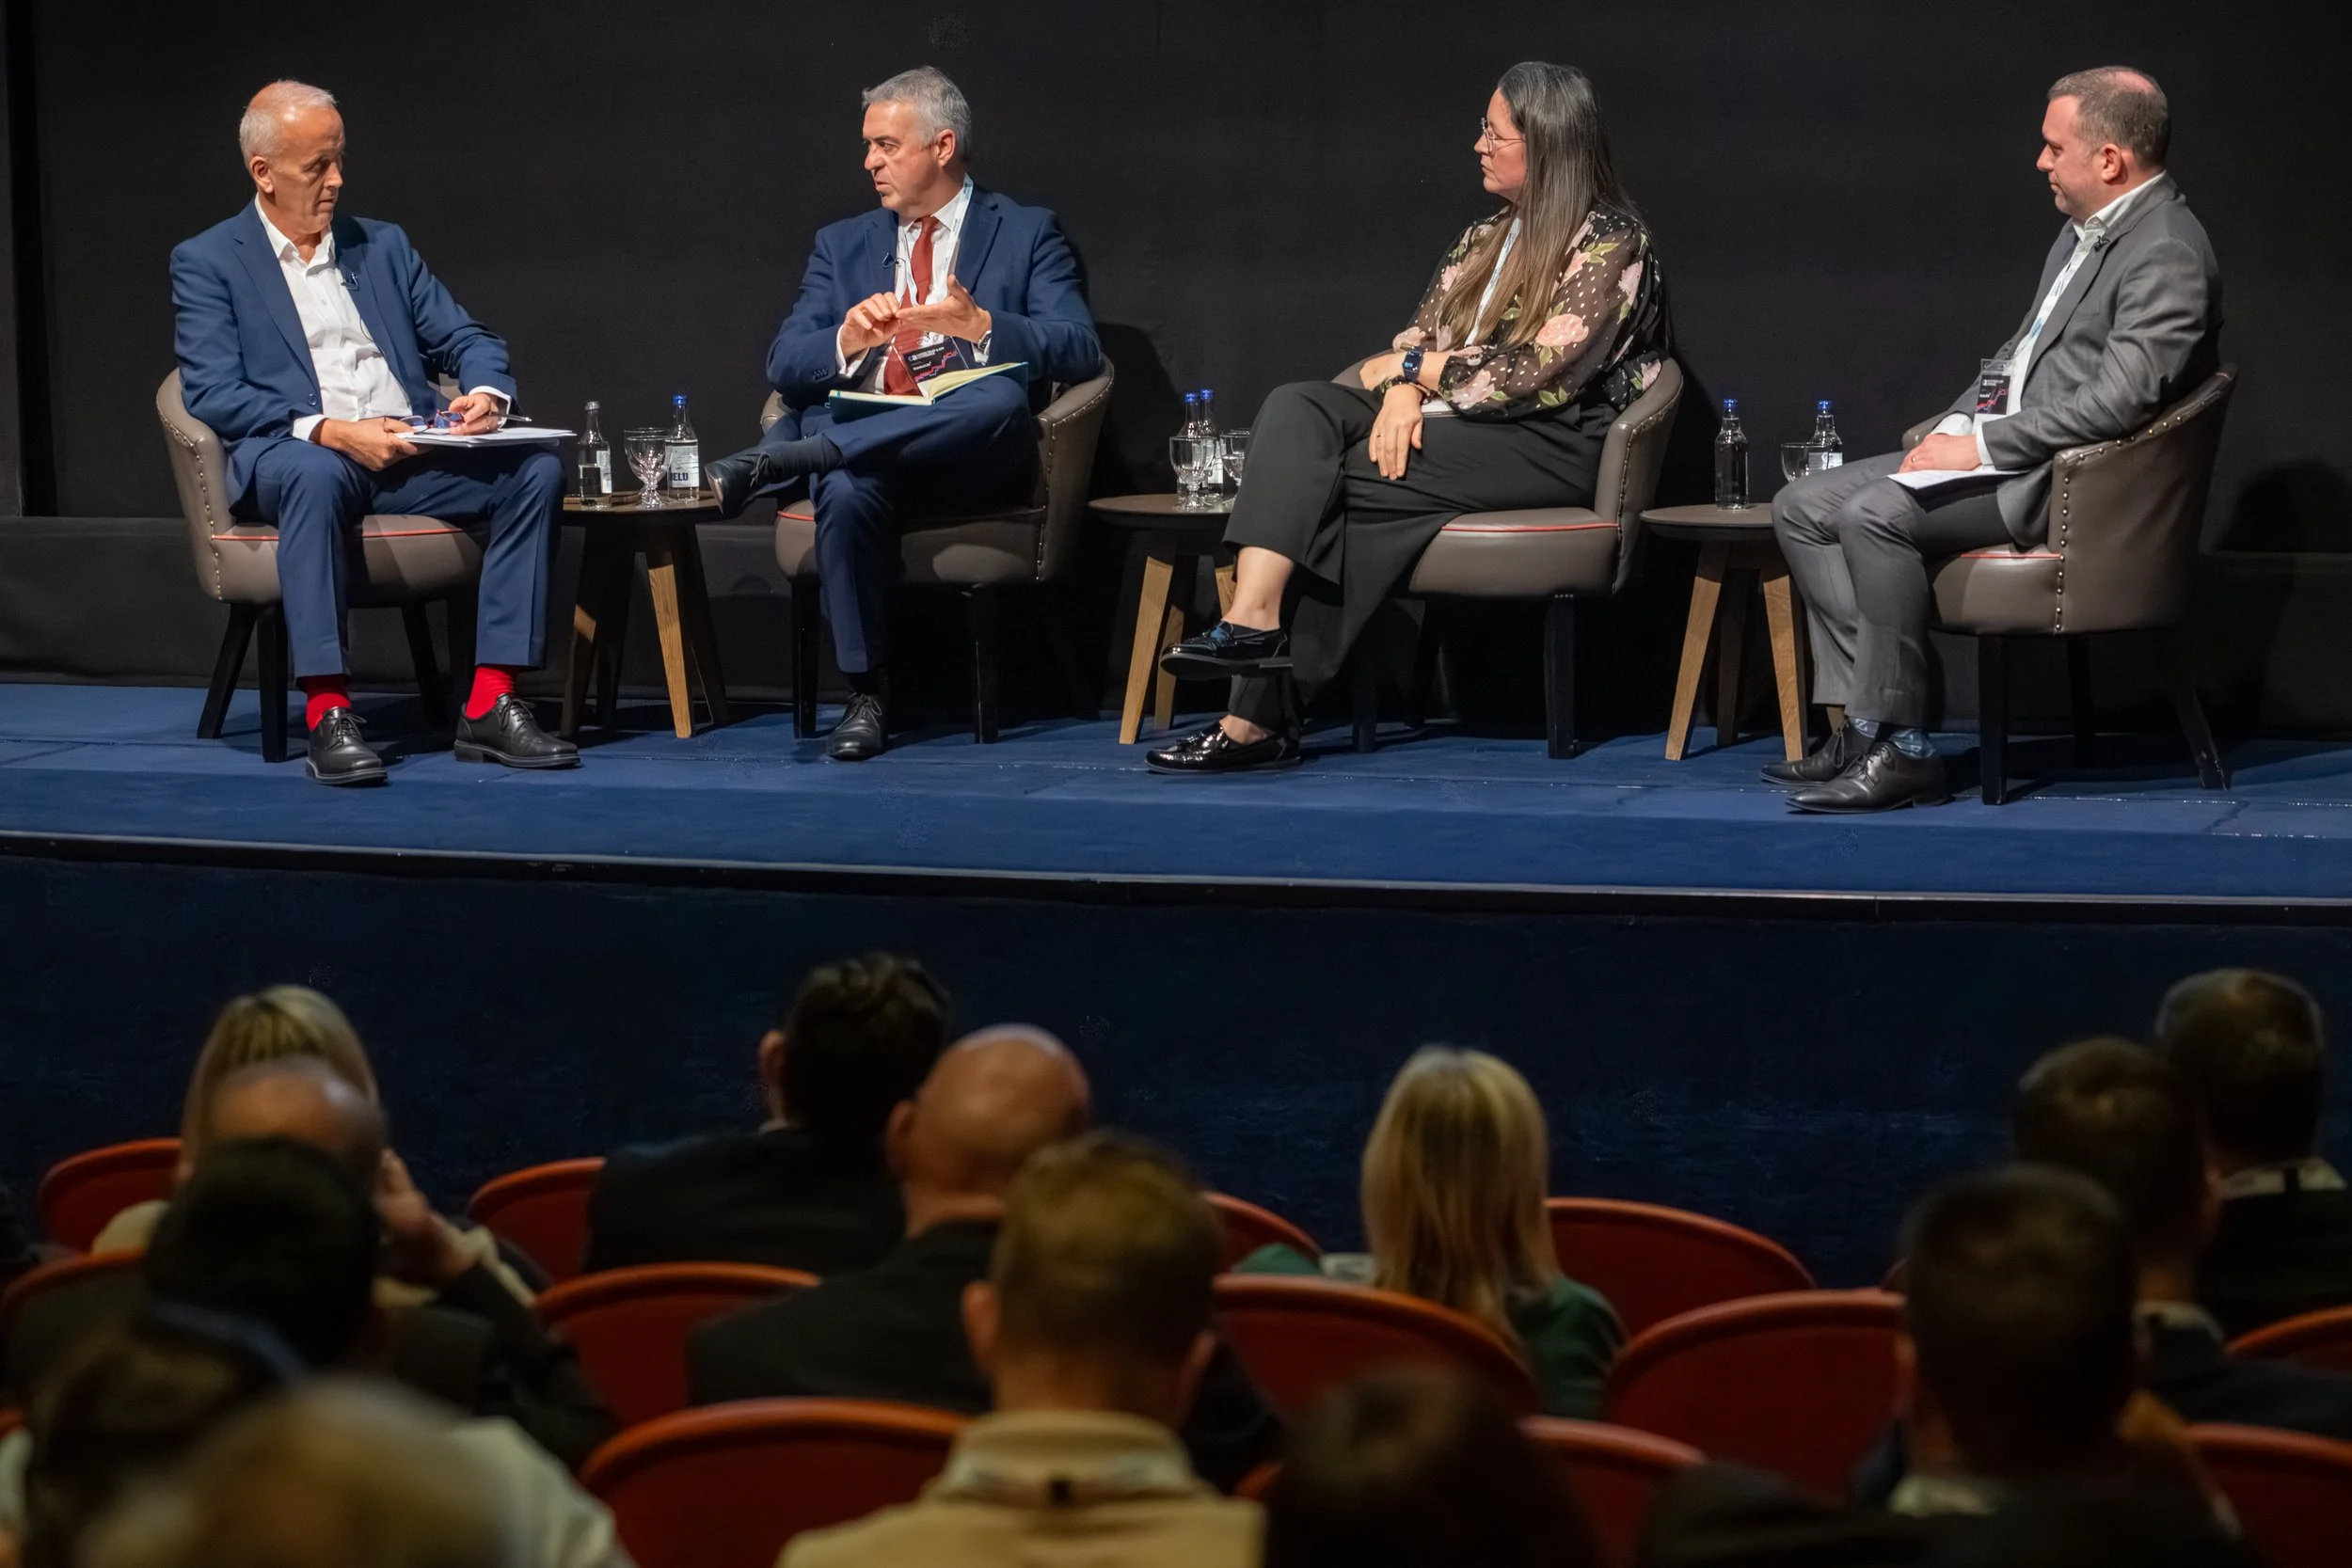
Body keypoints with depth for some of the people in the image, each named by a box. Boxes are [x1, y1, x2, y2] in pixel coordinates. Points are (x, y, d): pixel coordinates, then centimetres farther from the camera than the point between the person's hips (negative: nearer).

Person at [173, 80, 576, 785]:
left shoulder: (383, 246, 19)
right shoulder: (207, 263, 5)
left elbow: (466, 339, 17)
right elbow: (212, 395, -7)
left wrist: (486, 392, -9)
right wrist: (331, 432, -20)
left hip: (409, 456, 5)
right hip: (290, 455, -5)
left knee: (534, 468, -21)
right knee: (317, 475, -40)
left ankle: (491, 705, -23)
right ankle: (327, 715, -39)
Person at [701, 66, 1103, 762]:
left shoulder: (1028, 234, 12)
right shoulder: (843, 245, 21)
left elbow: (1078, 351, -3)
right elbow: (784, 366, 10)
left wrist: (981, 327, -20)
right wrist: (847, 340, -13)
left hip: (971, 454, -2)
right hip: (858, 436, 2)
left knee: (1002, 398, -38)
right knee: (846, 493, -37)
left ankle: (776, 461, -39)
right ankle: (866, 696, -25)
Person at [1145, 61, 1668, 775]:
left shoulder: (1610, 243, -6)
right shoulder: (1486, 238, 19)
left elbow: (1535, 374, -15)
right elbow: (1420, 336, 13)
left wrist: (1411, 368, -5)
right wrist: (1403, 390, -11)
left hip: (1547, 445, -7)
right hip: (1445, 424, 7)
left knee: (1327, 477, -25)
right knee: (1297, 409, -20)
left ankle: (1263, 712, -23)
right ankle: (1253, 621, -37)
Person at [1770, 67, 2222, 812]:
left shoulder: (2166, 253, -16)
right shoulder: (2083, 232, 16)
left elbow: (2118, 401, -24)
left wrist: (1984, 446, -19)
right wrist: (1957, 428, 5)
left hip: (2072, 479, -11)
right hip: (2007, 450, 11)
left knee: (1875, 515, -28)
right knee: (1802, 507, 1)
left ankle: (1901, 750, -22)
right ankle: (1864, 720, -5)